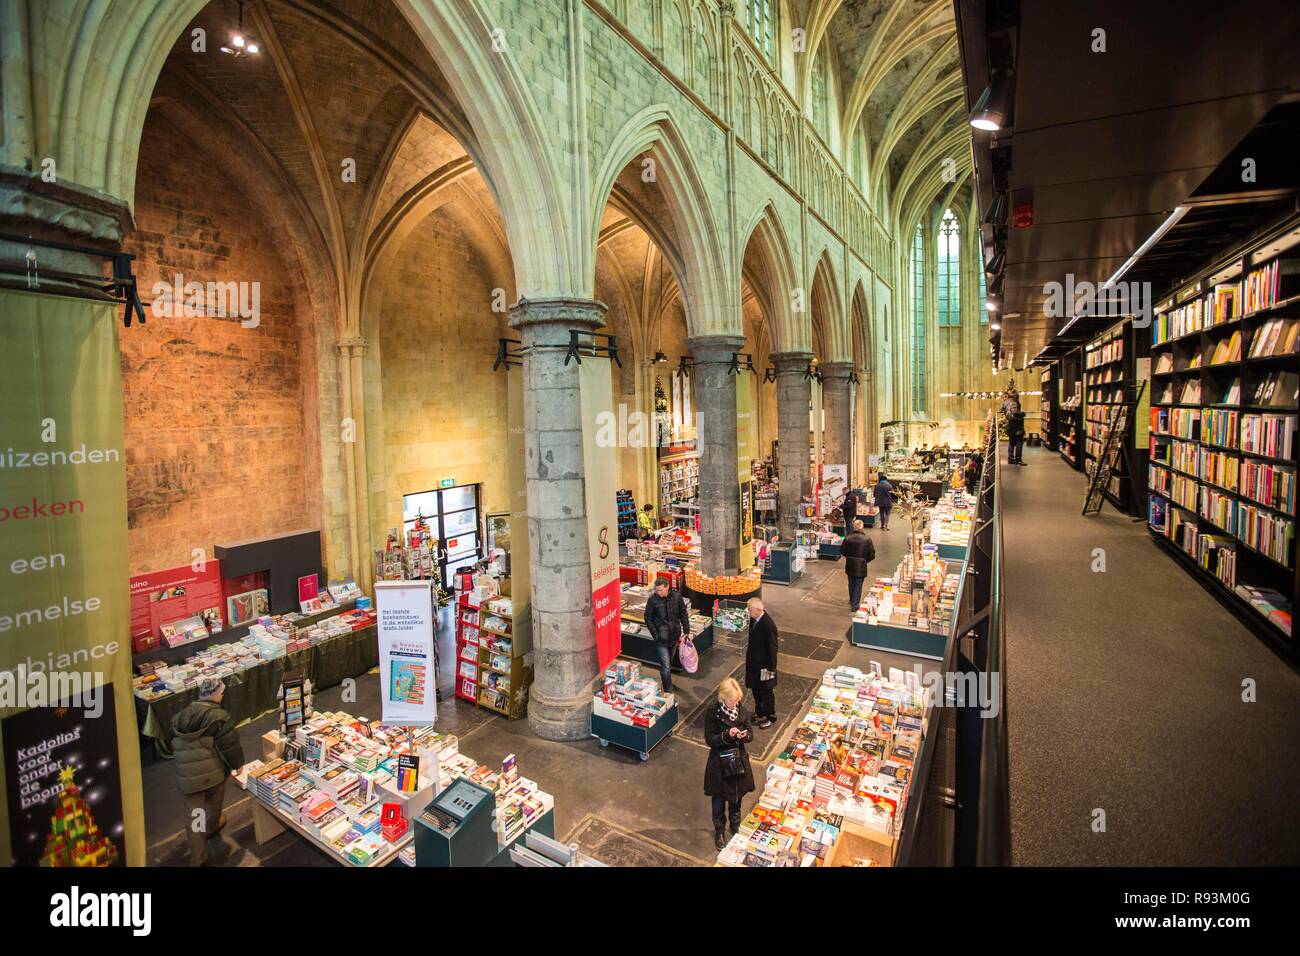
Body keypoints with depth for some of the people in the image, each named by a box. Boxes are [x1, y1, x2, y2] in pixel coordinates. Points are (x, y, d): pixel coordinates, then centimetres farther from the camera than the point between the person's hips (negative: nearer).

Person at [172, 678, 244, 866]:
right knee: (213, 803, 24)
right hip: (213, 772, -4)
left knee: (195, 814, 10)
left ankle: (198, 858, 12)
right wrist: (237, 764, 3)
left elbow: (173, 746, 18)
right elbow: (230, 744, -14)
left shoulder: (181, 717, 5)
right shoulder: (219, 716, -15)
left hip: (187, 776, 4)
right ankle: (211, 828, 49)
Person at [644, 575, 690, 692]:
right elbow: (648, 618, -5)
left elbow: (683, 614, 3)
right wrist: (655, 634, -12)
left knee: (669, 662, 21)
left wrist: (686, 631, 1)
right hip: (661, 638, -3)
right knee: (666, 666, -5)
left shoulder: (676, 596, -8)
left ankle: (665, 681, 44)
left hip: (674, 635, 3)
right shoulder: (653, 599, -15)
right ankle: (668, 691, 6)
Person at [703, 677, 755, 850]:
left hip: (739, 761, 3)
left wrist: (745, 735, -23)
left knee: (736, 797, 23)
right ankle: (719, 832, 39)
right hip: (720, 763, -3)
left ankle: (735, 827, 48)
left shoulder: (741, 711, -8)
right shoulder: (712, 713, -20)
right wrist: (727, 735, -32)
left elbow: (750, 734, 0)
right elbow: (709, 740, -18)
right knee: (719, 800, 15)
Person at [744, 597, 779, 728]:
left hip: (764, 664, -8)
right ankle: (760, 712, 45)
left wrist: (771, 668, -17)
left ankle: (770, 717, 34)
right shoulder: (753, 619, -6)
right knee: (756, 689, 23)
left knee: (766, 691, 13)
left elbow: (772, 648, -23)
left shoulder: (768, 625, -30)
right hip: (754, 661, 8)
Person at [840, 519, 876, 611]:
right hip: (861, 566, -3)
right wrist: (865, 560, 9)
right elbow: (872, 555, -9)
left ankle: (852, 601, 38)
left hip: (850, 565, 3)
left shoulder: (848, 538, -10)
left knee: (851, 584, 20)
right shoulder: (867, 539, -15)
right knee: (858, 585, 9)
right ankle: (855, 605, 13)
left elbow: (842, 551, -1)